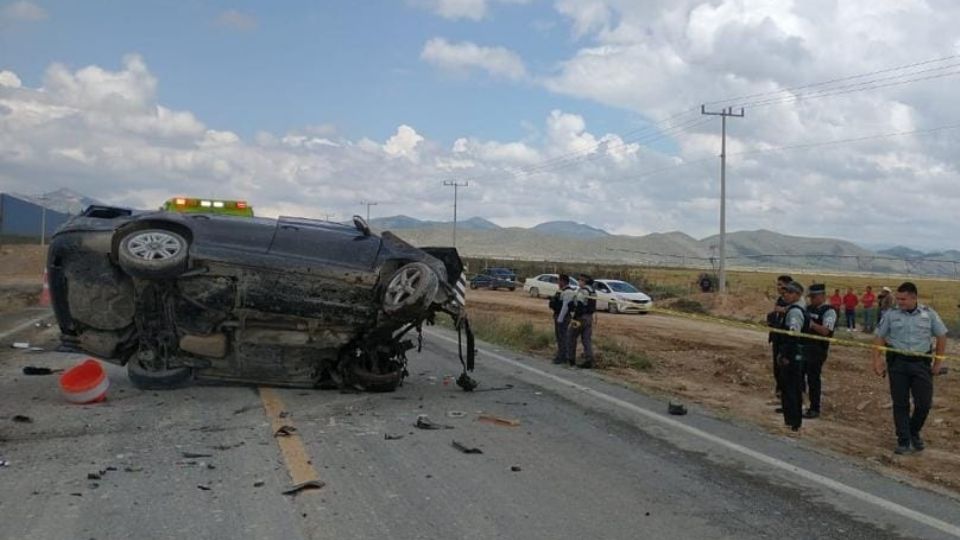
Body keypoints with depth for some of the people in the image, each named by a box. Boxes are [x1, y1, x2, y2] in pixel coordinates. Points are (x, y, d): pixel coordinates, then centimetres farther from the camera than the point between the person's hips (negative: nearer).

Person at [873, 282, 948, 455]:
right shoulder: (891, 314, 0)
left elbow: (942, 337, 7)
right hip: (897, 363, 0)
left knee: (924, 402, 2)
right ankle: (903, 441, 11)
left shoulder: (928, 314, 0)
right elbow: (879, 338, 4)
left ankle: (914, 432, 29)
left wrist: (938, 363, 4)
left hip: (921, 363, 0)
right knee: (900, 404, 2)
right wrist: (877, 360, -5)